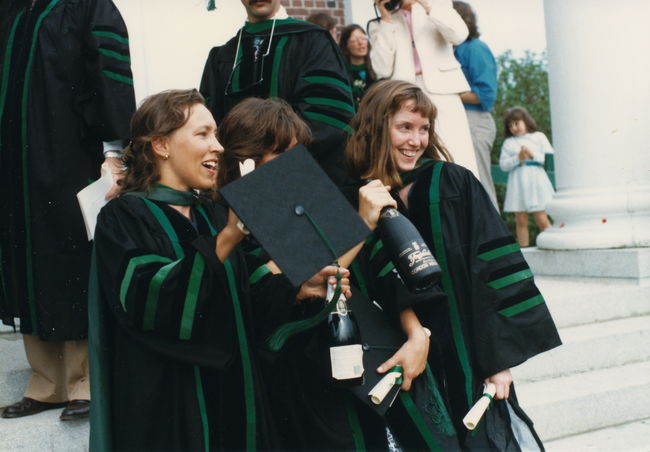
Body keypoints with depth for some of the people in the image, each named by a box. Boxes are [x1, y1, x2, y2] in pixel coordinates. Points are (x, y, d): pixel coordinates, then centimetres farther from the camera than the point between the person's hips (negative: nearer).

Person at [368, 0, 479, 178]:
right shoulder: (379, 25, 14)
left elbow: (459, 35, -4)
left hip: (442, 91, 0)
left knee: (459, 164, -10)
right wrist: (386, 20, -1)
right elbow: (383, 70, -2)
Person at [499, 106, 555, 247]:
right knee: (521, 221, 2)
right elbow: (503, 165, 1)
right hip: (518, 185, 2)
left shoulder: (539, 137, 9)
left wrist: (533, 155, -9)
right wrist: (518, 158, -12)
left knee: (542, 220, -4)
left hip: (536, 182, -1)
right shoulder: (508, 142, 10)